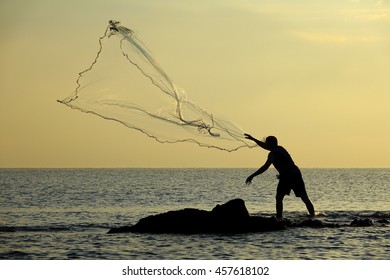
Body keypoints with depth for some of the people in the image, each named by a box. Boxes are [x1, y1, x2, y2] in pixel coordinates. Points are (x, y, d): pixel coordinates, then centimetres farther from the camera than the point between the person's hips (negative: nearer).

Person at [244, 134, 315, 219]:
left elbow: (265, 167, -13)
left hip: (286, 176, -7)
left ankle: (279, 217, -4)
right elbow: (265, 146, 38)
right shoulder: (280, 148, 22)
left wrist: (252, 176, -11)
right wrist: (253, 139, 45)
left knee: (279, 198, 4)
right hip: (296, 173, 7)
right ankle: (312, 216, 2)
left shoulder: (273, 153, -3)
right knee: (305, 198, 5)